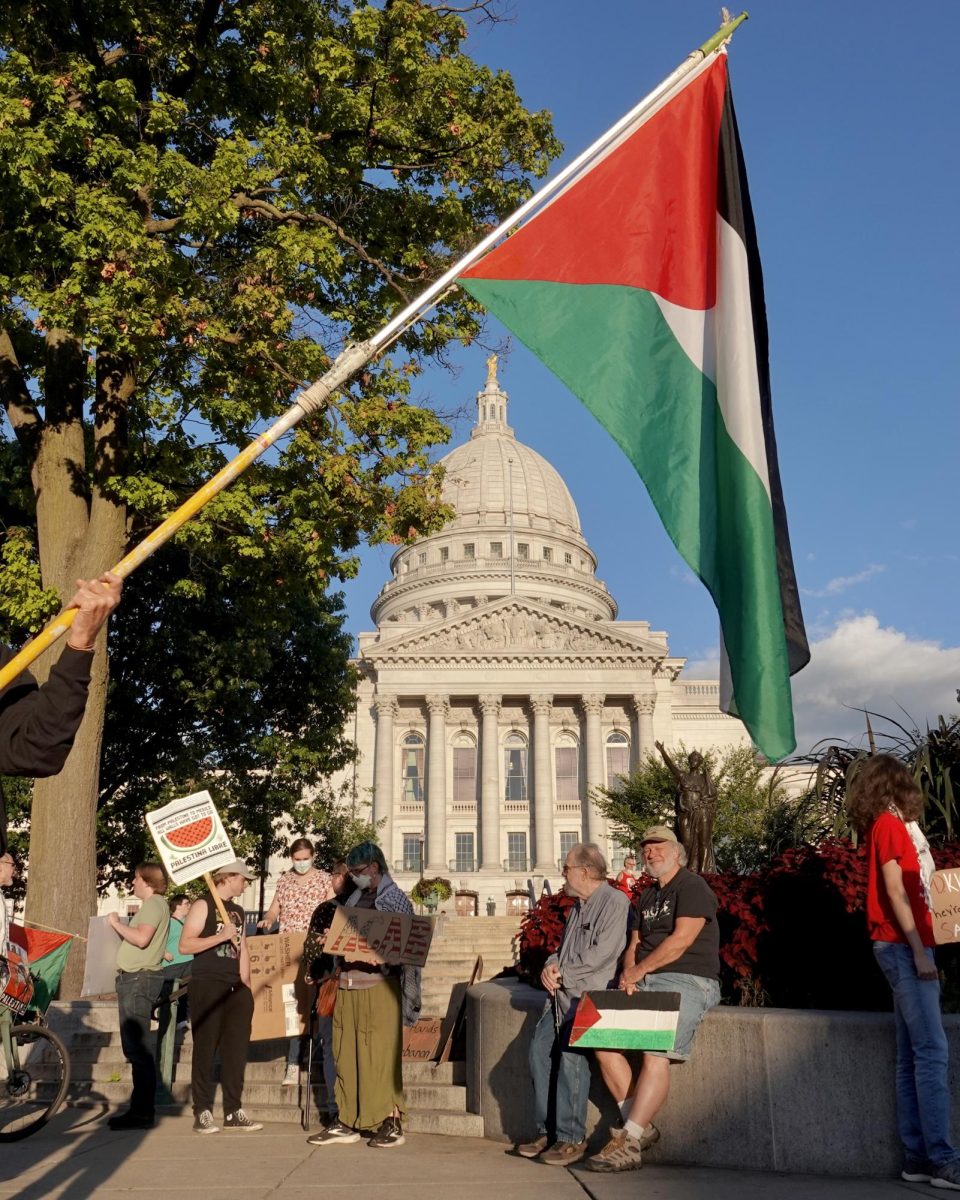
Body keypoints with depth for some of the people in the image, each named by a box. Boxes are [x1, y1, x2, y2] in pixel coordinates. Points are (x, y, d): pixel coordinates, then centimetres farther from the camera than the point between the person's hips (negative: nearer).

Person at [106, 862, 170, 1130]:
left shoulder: (154, 903, -10)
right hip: (133, 979, 11)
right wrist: (120, 925, 13)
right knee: (134, 1048, 13)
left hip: (140, 979, -11)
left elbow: (141, 938, -23)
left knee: (138, 1049, -11)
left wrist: (116, 924, -12)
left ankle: (142, 1113, -10)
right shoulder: (150, 905, 22)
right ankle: (139, 1109, 19)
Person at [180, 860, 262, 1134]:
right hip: (206, 985, -7)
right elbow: (184, 945, -13)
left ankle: (233, 1111, 12)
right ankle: (202, 1113, 3)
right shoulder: (203, 906, -4)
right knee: (205, 1049, -4)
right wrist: (221, 936, -18)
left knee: (237, 1049, 5)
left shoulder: (238, 911, 18)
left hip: (235, 987, 7)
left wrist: (246, 984, 13)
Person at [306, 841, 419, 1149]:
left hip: (378, 986, -6)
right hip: (347, 984, 6)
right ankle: (348, 1122, 16)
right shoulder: (354, 899, 17)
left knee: (380, 1054, -3)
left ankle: (392, 1122, 7)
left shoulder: (394, 898, -1)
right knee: (347, 1054, 8)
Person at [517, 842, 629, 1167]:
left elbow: (603, 954, -15)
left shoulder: (615, 902, -6)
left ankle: (572, 1138, -15)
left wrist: (562, 974, -7)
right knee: (540, 1048, -8)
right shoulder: (578, 907, 24)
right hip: (564, 994, 8)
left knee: (570, 1052, -23)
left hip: (593, 994, -8)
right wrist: (551, 966, 4)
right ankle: (547, 1131, -1)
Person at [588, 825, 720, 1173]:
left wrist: (638, 971, -9)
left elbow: (681, 940, -13)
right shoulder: (646, 897, 24)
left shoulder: (692, 887, -2)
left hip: (688, 981, -8)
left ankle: (629, 1144, -20)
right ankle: (641, 1126, -2)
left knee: (656, 1054, -24)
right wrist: (628, 972, -4)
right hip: (646, 982, 8)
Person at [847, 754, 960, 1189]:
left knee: (912, 1057, 7)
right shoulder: (889, 824, -7)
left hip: (907, 946, 9)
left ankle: (917, 1157, 10)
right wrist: (920, 951, -16)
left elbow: (914, 888, 15)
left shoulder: (897, 825, 19)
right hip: (903, 946, -9)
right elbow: (895, 892, -13)